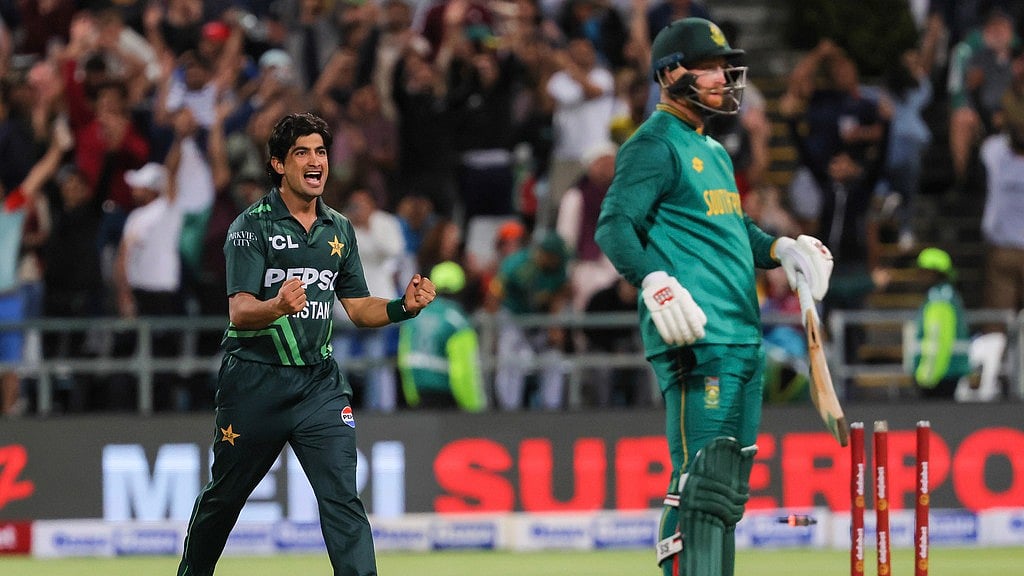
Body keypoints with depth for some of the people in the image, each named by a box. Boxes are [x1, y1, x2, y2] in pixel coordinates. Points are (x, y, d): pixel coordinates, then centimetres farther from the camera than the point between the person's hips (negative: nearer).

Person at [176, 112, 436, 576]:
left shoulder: (339, 229, 9)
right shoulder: (251, 226, -8)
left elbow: (358, 307, 15)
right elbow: (239, 312, -17)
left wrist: (404, 306, -5)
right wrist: (278, 306, -39)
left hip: (320, 381, 3)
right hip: (256, 379, -3)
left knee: (342, 498, -11)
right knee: (223, 497, 12)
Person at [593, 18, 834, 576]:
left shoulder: (714, 152, 24)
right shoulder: (655, 145, -5)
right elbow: (614, 226, -15)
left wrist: (780, 248, 13)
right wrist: (655, 282, -30)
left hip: (742, 339, 10)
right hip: (695, 338, -10)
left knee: (729, 487, 11)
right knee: (702, 482, -17)